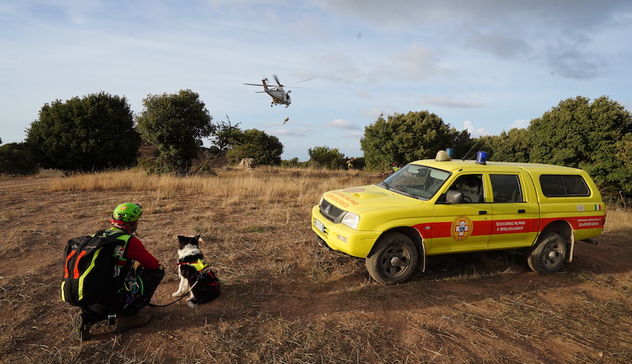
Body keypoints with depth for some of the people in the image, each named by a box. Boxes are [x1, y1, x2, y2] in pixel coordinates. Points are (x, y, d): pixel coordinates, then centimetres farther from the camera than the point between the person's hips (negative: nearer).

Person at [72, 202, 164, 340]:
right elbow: (155, 265, -8)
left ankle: (87, 317, 12)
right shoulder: (130, 241, -15)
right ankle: (129, 315, 3)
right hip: (117, 297, -8)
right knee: (158, 271, 1)